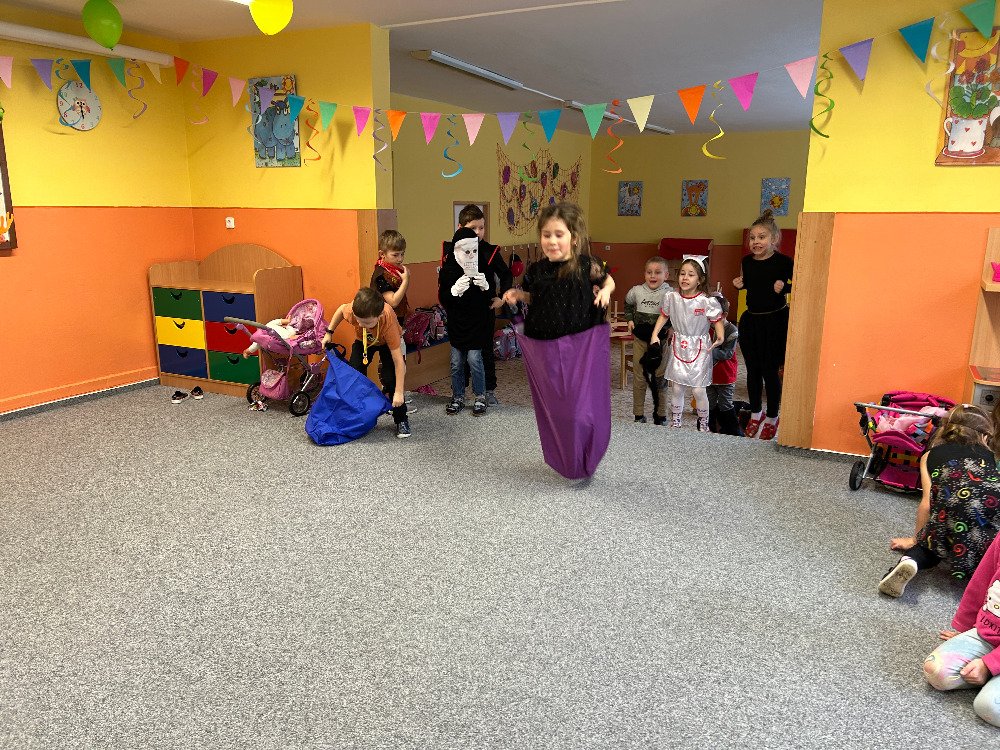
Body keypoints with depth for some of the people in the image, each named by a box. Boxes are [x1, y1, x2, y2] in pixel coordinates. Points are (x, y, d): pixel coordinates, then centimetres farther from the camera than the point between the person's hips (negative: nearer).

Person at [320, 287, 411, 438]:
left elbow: (399, 361, -40)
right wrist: (329, 332, -6)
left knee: (390, 378, -18)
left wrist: (399, 393, -38)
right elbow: (341, 309, -7)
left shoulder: (389, 322, -45)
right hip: (362, 340, 4)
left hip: (386, 342, -3)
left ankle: (401, 421, -1)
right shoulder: (351, 310, -37)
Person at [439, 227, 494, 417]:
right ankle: (458, 397, 24)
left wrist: (485, 286, -21)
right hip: (456, 323, 1)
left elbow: (492, 295, 1)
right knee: (456, 363, 8)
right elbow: (442, 298, -9)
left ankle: (480, 397, 13)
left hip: (477, 323, -1)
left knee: (474, 359, -4)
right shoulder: (447, 270, -7)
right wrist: (455, 290, -28)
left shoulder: (483, 268, -5)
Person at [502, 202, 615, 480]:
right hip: (547, 349, 3)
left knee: (583, 408, -1)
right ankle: (565, 461, 36)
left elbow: (608, 279, 13)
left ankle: (585, 463, 24)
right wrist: (517, 295, -1)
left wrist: (606, 290, -7)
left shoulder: (586, 265, -7)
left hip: (583, 346, -2)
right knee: (555, 408, 13)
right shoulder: (537, 270, -1)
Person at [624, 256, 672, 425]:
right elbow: (628, 304, 16)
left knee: (660, 378, 9)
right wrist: (630, 320, 8)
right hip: (640, 339, 2)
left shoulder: (670, 293, -14)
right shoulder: (636, 291, -5)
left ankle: (660, 414, 24)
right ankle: (638, 414, 19)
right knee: (639, 377, 8)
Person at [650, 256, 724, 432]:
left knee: (698, 389, 0)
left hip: (699, 348, -3)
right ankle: (675, 422, 23)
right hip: (678, 347, 3)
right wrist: (655, 335, 4)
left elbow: (717, 321, -6)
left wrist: (720, 337, -24)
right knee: (676, 387, 7)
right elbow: (663, 316, 11)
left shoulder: (707, 302, -14)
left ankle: (703, 424, 19)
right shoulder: (671, 298, -4)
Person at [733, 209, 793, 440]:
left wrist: (784, 287, -23)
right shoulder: (746, 262, 4)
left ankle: (772, 418, 20)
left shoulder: (783, 262, -12)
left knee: (770, 370, 2)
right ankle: (755, 413, 30)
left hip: (776, 321, -5)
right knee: (753, 369, 12)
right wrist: (740, 284, 1)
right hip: (750, 320, 5)